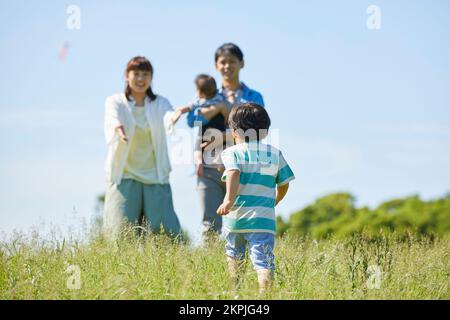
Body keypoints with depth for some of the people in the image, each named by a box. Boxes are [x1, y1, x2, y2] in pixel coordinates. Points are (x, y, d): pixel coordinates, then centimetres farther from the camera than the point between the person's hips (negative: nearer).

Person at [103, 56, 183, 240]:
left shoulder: (160, 103, 9)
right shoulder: (115, 102, 3)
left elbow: (168, 118, -14)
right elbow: (112, 117, -19)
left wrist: (176, 116, -40)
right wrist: (118, 127, -44)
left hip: (155, 177, 2)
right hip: (124, 176, -2)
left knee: (167, 230, -7)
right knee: (121, 232, -10)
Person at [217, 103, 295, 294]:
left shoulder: (232, 152, 0)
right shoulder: (275, 154, 10)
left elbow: (234, 173, -20)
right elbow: (284, 184, 15)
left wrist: (229, 199, -25)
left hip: (236, 216, 0)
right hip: (264, 218, 0)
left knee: (234, 256, 24)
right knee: (264, 260, -8)